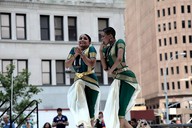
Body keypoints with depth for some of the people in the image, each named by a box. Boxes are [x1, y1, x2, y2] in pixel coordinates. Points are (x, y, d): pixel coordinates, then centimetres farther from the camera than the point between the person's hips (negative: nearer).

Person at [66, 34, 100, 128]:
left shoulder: (91, 49, -4)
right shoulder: (73, 50, 10)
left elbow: (92, 64, -18)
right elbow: (67, 65, 3)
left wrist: (81, 53, -17)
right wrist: (75, 55, -9)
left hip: (90, 81, -3)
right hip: (78, 80, 3)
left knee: (90, 107, -3)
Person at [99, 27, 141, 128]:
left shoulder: (119, 42, -4)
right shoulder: (106, 49, 17)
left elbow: (119, 59, -21)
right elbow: (105, 67, 11)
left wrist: (111, 70, -5)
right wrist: (101, 50, 8)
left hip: (127, 78, -9)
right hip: (118, 80, 9)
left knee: (120, 113, -13)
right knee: (114, 111, 4)